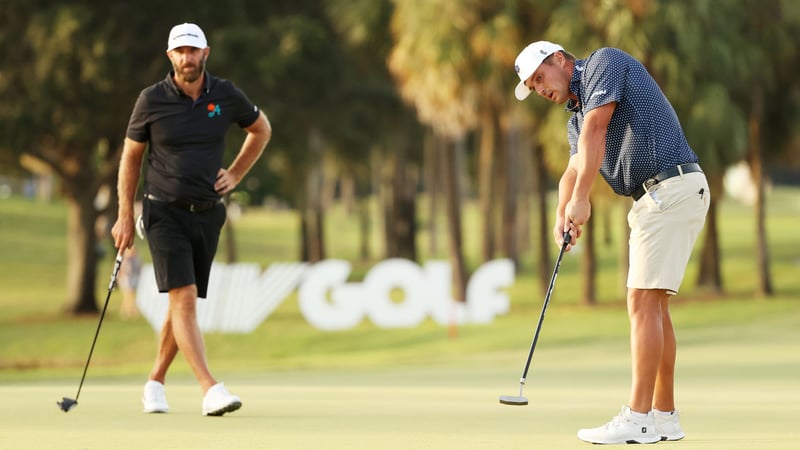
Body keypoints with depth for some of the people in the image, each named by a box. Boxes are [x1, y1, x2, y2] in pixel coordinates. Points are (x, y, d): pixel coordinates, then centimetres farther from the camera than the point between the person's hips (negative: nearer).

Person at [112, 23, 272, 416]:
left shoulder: (226, 96, 0)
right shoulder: (152, 100, -6)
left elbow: (261, 129, 19)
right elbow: (131, 156, 4)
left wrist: (235, 175, 9)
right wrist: (125, 216, 1)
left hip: (207, 215, 3)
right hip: (165, 212, -3)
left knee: (183, 303, 9)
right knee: (184, 298, -17)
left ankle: (155, 383, 27)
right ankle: (211, 390, -26)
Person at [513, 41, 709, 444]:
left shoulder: (604, 63, -4)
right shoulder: (577, 115, 22)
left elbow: (595, 131, -16)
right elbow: (575, 169, 6)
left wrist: (580, 199, -21)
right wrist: (562, 213, -14)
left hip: (672, 189, -10)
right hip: (653, 197, 10)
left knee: (643, 302, -12)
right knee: (653, 305, 11)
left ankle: (638, 419, -13)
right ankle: (664, 417, 14)